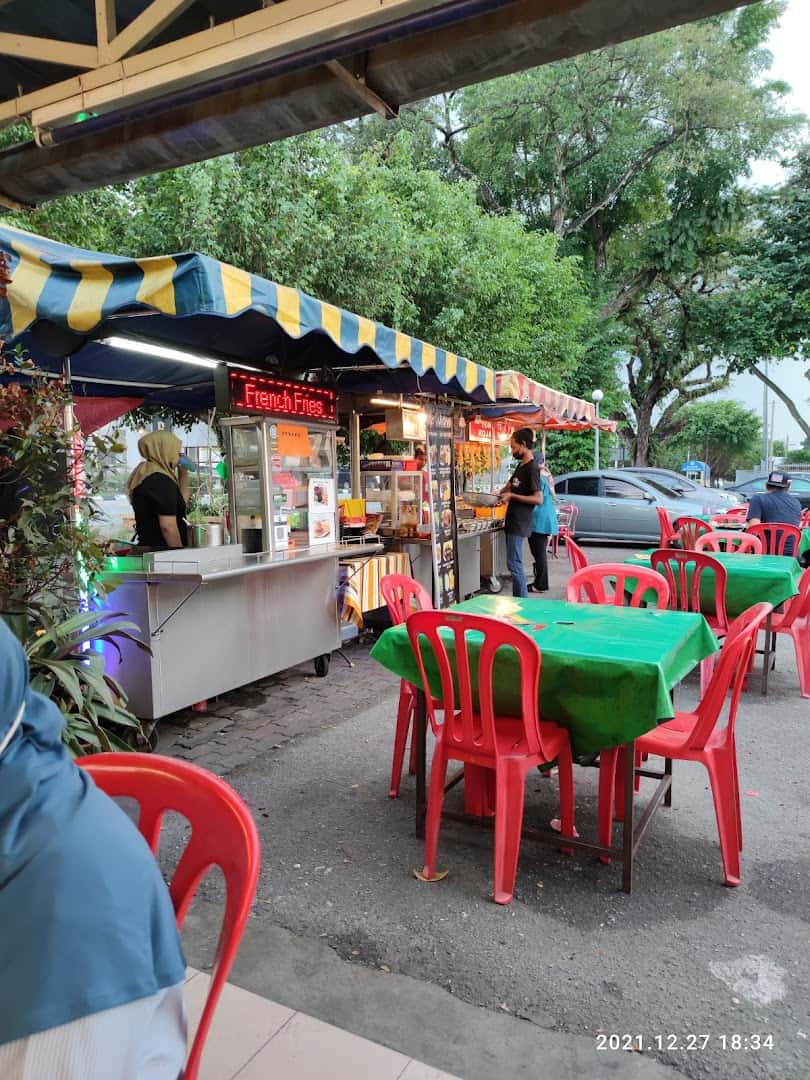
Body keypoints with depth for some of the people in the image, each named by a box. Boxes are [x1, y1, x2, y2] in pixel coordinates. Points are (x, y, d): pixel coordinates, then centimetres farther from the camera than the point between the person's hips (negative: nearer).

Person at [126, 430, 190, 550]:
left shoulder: (146, 477, 16)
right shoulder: (162, 481, -15)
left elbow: (180, 503, 28)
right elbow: (168, 526, -23)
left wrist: (183, 475, 21)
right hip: (161, 552, -10)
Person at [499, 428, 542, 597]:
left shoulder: (532, 469, -14)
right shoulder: (521, 465, 14)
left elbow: (538, 499, -19)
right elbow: (510, 486, 30)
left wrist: (512, 496, -19)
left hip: (519, 524, -9)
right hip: (512, 521, 9)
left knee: (514, 564, -10)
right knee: (515, 564, 12)